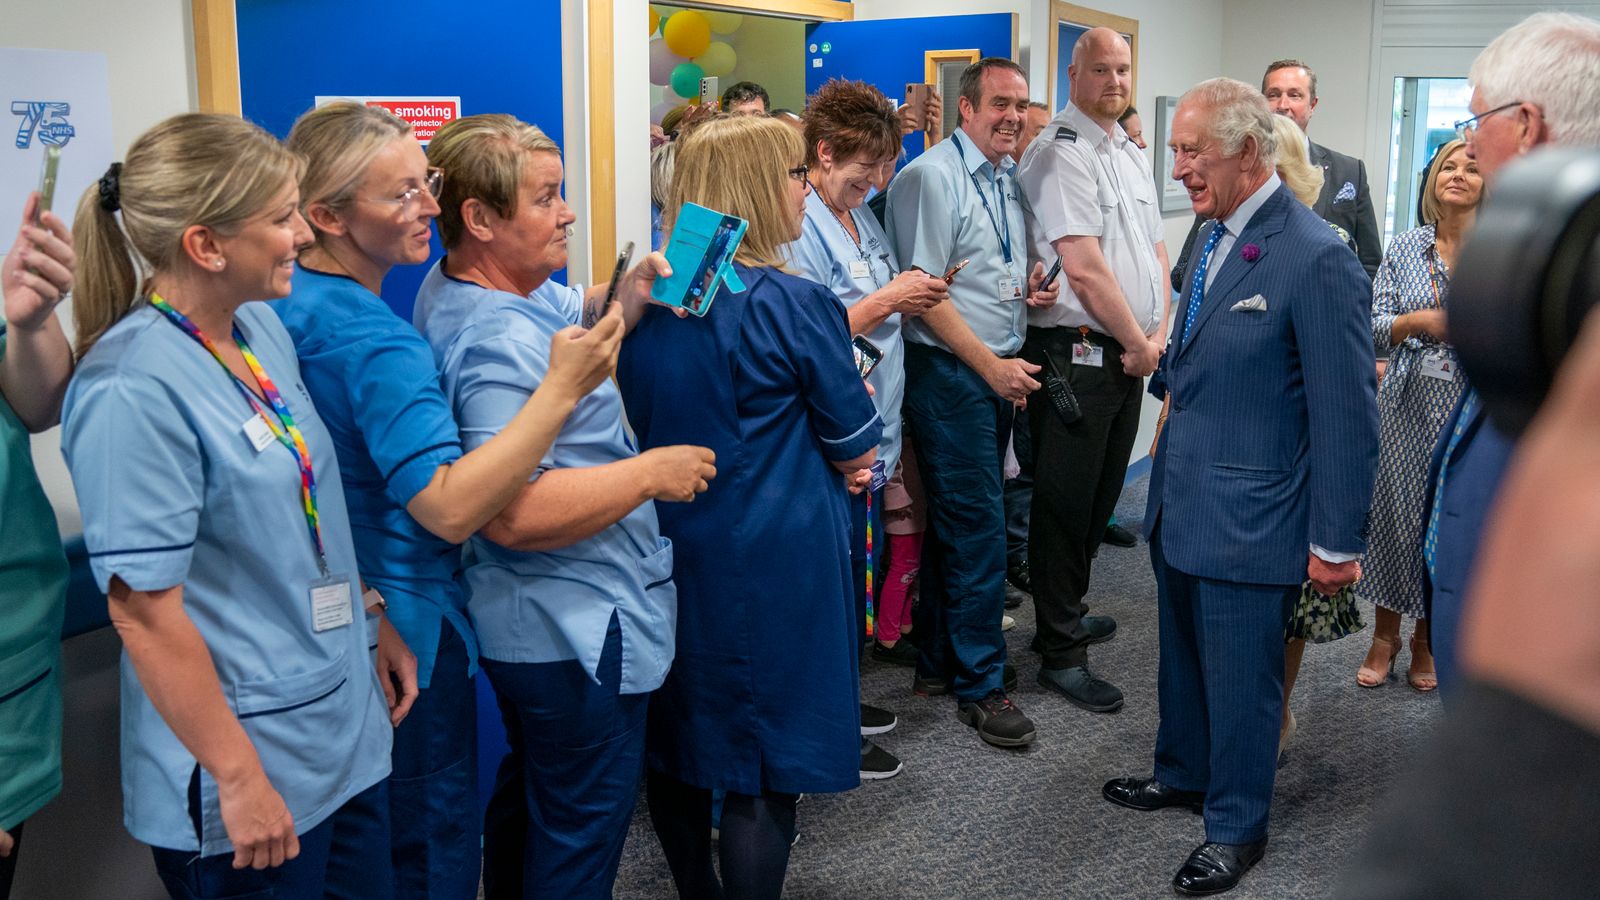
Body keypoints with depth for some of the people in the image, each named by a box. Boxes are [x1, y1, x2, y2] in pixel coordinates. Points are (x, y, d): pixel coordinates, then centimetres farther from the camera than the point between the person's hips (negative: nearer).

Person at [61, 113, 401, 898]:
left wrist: (373, 619, 13)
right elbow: (144, 609, -20)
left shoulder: (264, 327, 2)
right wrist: (238, 779, -16)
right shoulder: (134, 392, -22)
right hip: (253, 767, -7)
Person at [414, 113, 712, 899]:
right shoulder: (499, 345, -28)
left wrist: (626, 294, -3)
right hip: (577, 627, -11)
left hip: (527, 619, 11)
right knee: (584, 831, 7)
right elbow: (513, 512, -36)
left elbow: (575, 315, 18)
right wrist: (652, 473, -25)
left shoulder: (460, 285, 4)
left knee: (530, 790, 28)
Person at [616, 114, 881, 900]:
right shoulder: (793, 304, -16)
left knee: (675, 743, 19)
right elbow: (856, 450, -8)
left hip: (664, 550, 7)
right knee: (762, 770, 4)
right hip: (768, 564, -7)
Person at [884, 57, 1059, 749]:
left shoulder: (1010, 178, 14)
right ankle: (980, 685, 7)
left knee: (957, 521, 15)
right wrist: (992, 367, -16)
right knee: (978, 527, -5)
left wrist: (1030, 288, 5)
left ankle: (940, 661, 26)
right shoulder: (931, 178, -12)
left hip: (1000, 369, 8)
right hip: (952, 372, -8)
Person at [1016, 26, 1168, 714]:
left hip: (1130, 356, 9)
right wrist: (1139, 343, -10)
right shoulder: (1060, 154, -12)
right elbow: (1083, 269, -19)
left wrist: (1159, 334, 3)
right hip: (1075, 354, -9)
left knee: (1101, 497, 18)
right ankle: (1061, 654, 7)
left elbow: (1155, 250, 18)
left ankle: (1066, 612, 35)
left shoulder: (1131, 155, 17)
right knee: (1064, 503, -1)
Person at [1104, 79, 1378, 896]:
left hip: (1247, 518, -8)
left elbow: (1346, 415, -17)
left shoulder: (1317, 259, -20)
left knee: (1240, 678, 8)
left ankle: (1237, 827, 27)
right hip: (1180, 503, 8)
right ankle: (1184, 774, 43)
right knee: (1183, 653, 23)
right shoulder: (1215, 235, 6)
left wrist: (1335, 543, -14)